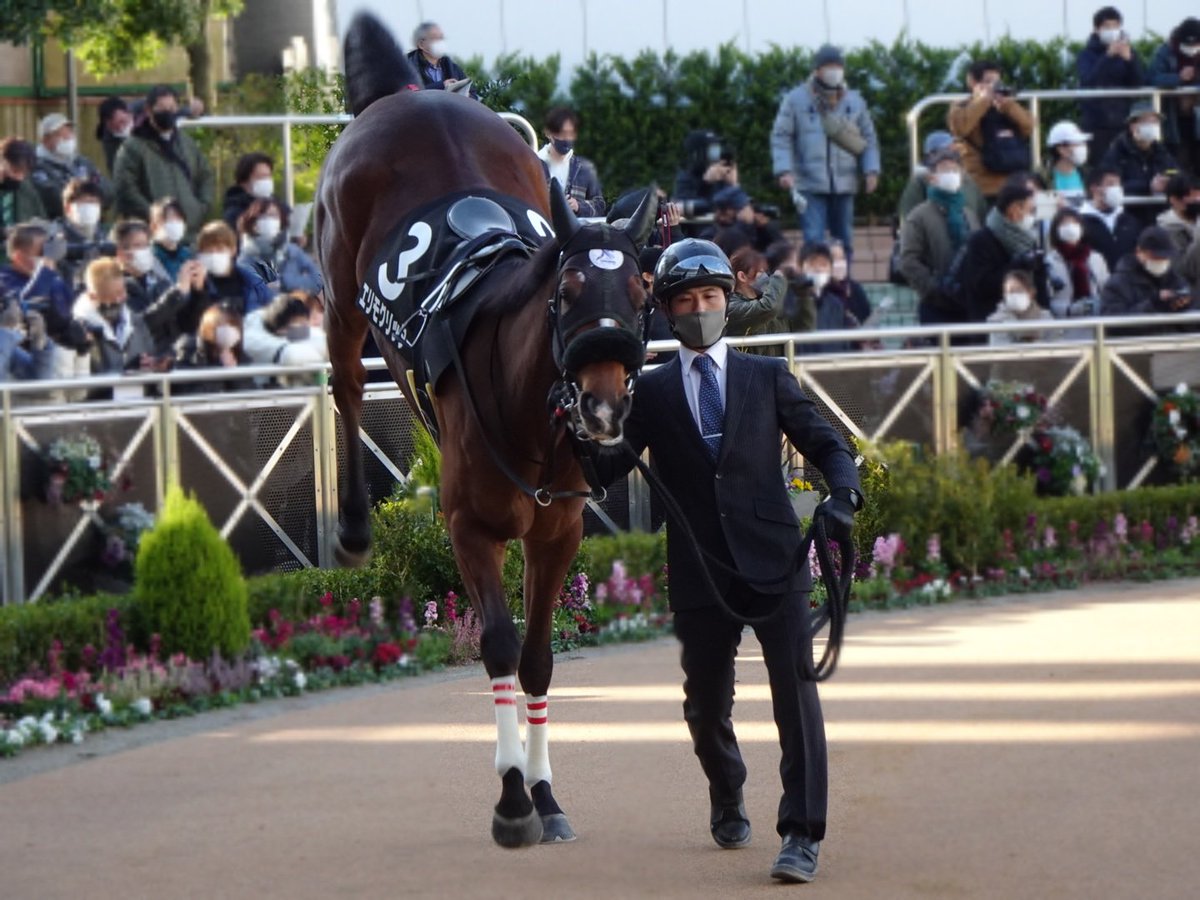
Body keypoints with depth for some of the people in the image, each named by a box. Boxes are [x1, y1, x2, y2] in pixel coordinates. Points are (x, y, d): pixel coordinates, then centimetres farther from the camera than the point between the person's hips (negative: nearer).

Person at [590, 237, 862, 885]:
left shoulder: (768, 377, 10)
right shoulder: (651, 392, 9)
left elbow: (825, 443, 8)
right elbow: (606, 467, 3)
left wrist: (841, 494, -12)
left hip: (774, 563, -1)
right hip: (700, 572, 1)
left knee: (796, 692, -13)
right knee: (706, 703, 11)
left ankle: (802, 835, -13)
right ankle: (727, 802, 40)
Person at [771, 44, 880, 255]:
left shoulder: (854, 102, 11)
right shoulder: (796, 100, 0)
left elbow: (868, 138, 16)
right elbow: (781, 137, -1)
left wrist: (871, 170, 3)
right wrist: (784, 170, -14)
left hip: (844, 184, 4)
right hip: (809, 185, -4)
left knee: (844, 242, 10)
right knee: (814, 240, -12)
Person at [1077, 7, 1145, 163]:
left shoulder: (1127, 50, 11)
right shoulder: (1087, 54, 4)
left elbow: (1140, 83, 1)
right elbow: (1088, 80, -15)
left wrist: (1129, 59, -15)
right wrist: (1108, 56, -24)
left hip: (1123, 121, 2)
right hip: (1097, 122, -2)